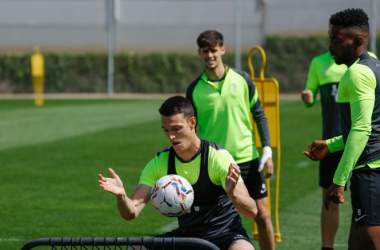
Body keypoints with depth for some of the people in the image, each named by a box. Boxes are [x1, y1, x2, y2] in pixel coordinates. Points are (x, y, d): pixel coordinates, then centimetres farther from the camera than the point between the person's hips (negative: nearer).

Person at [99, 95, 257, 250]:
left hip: (225, 234, -4)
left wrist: (232, 193, -47)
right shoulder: (159, 163, -5)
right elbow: (131, 212, -11)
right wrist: (121, 196, -35)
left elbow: (252, 211, -24)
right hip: (186, 235, 5)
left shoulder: (218, 157, -18)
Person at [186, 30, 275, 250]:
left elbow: (259, 115, 6)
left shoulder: (242, 80, 0)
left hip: (247, 159, 0)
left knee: (262, 216, 2)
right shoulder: (195, 90, 0)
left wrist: (267, 150, -2)